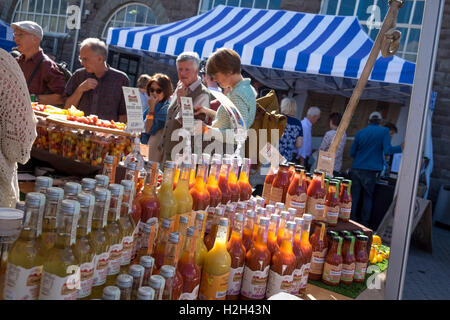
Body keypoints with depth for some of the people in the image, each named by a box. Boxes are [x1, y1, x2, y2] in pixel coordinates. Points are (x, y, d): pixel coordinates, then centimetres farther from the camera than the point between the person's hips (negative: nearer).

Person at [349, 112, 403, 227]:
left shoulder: (360, 133, 7)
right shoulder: (384, 131, 0)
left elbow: (352, 153, 9)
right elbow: (387, 150, -11)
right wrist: (402, 147, 1)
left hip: (356, 169, 2)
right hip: (371, 170, -2)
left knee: (354, 196, 6)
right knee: (368, 197, 9)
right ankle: (364, 223, 12)